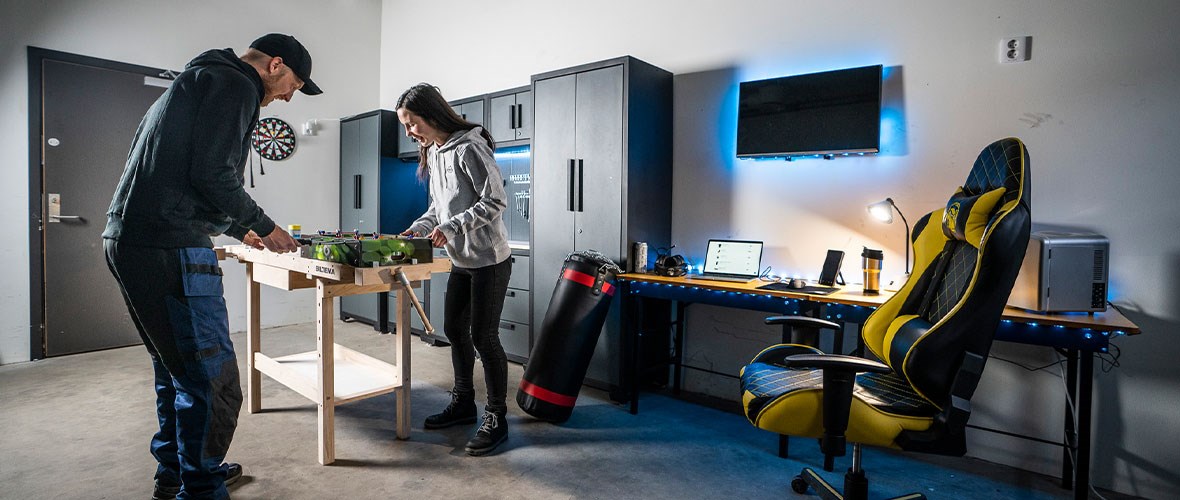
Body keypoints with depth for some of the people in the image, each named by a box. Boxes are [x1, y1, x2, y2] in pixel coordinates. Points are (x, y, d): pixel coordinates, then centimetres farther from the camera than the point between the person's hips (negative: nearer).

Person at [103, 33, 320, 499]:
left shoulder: (196, 80, 26)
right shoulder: (235, 85, -6)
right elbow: (211, 173, -18)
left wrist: (240, 230, 30)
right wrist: (262, 225, -4)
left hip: (128, 241, 11)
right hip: (170, 249, -11)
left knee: (176, 367, 22)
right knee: (212, 378, -4)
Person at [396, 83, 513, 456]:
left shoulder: (468, 147, -15)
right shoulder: (433, 153, 12)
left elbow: (496, 201, -20)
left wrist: (450, 227, -23)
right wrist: (420, 227, 3)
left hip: (488, 259, -9)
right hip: (461, 260, 9)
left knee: (483, 336, -5)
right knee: (454, 329, 15)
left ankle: (497, 419, 9)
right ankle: (463, 403, 32)